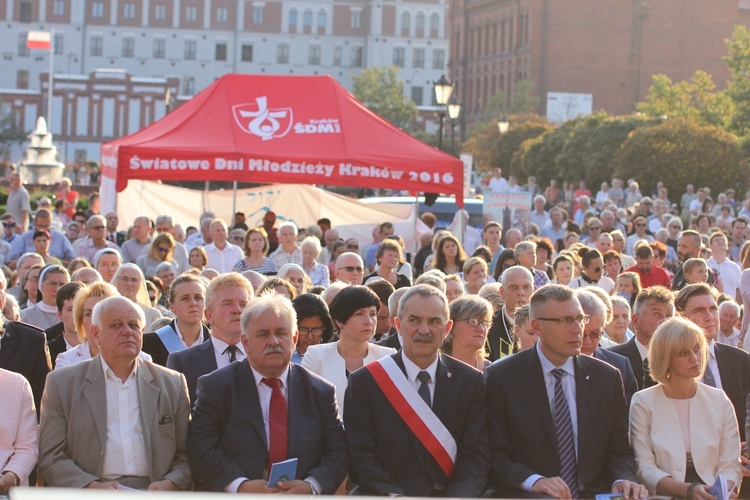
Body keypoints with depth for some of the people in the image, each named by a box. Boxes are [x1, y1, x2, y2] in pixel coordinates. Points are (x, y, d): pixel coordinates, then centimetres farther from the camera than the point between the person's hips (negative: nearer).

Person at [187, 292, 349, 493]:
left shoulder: (321, 392, 6)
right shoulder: (215, 386, 0)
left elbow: (337, 451, 1)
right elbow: (202, 448, -8)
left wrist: (311, 487, -16)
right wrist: (239, 486, -20)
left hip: (303, 494, 1)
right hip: (235, 495, -1)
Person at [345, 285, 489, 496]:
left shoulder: (471, 382, 7)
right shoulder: (364, 382, 3)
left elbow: (475, 455, 3)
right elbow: (360, 456, -1)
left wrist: (458, 496, -16)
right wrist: (393, 495, -17)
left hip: (451, 494, 1)